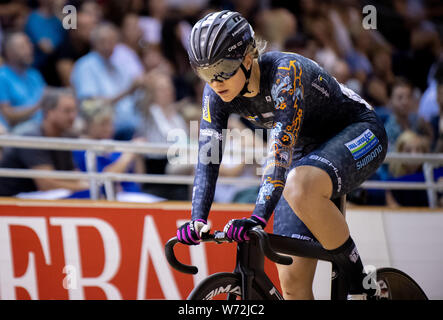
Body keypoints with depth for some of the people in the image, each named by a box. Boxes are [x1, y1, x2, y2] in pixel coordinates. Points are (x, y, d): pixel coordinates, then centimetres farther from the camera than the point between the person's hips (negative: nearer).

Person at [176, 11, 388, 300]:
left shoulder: (286, 72, -31)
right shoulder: (218, 92, -13)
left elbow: (281, 150, -40)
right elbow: (208, 157, -16)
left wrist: (259, 216, -50)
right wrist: (198, 220, -31)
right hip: (307, 150, 6)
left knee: (300, 188, -39)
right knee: (292, 281, -8)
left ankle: (361, 285, -20)